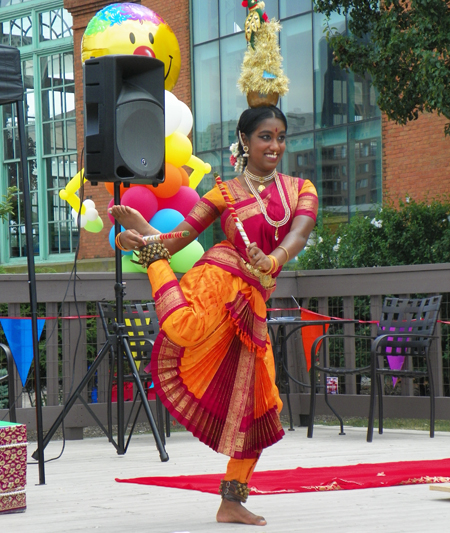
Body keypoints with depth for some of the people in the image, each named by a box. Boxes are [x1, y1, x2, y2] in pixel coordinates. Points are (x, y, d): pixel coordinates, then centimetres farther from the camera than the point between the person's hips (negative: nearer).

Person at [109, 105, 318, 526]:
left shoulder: (301, 190, 15)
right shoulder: (225, 193, 9)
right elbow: (178, 238, 3)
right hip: (219, 278, -4)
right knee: (183, 330, -38)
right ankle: (151, 257, -9)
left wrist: (272, 262, -25)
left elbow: (299, 233, -5)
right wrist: (142, 237, -17)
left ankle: (232, 502, 14)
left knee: (253, 403, 3)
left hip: (253, 304, 4)